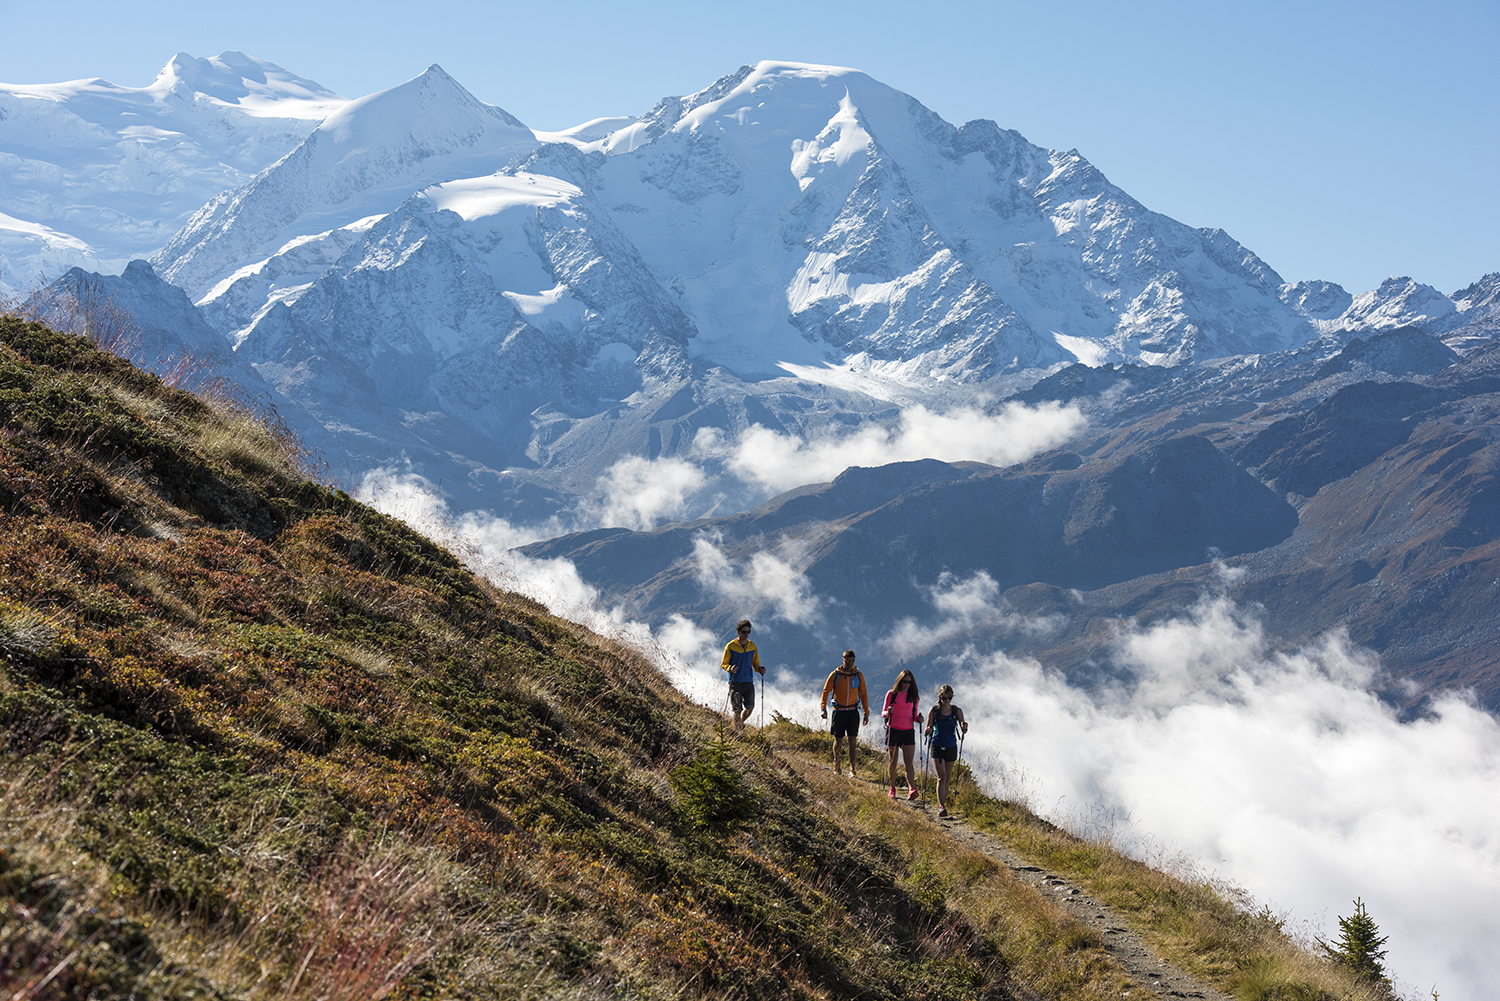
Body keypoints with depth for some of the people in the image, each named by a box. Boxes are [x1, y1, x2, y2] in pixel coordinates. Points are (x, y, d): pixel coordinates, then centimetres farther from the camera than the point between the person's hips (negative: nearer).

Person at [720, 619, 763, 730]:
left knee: (749, 708, -2)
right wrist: (730, 669, -21)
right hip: (735, 682, -3)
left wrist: (760, 669, -5)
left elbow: (755, 663, 17)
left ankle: (741, 722, 28)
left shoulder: (752, 646, 9)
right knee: (737, 710, -7)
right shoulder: (730, 646, -3)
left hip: (749, 682, 3)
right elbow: (724, 663, 1)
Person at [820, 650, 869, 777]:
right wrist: (823, 708, -16)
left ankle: (852, 770, -3)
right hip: (839, 712, -1)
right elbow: (826, 691, -2)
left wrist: (866, 713, 7)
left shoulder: (858, 675, 3)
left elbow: (863, 694, 10)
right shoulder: (835, 674, -3)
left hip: (853, 712, 1)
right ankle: (836, 763, 31)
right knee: (838, 740, 6)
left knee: (853, 740, -7)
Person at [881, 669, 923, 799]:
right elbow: (883, 714, 2)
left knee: (909, 761, -9)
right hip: (893, 730, -2)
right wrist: (888, 712, -21)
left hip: (908, 731, 2)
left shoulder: (913, 697, 10)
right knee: (892, 761, 5)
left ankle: (911, 789, -21)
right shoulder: (892, 694, 1)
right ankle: (892, 789, 18)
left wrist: (918, 719, -6)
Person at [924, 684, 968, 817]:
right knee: (941, 777, -16)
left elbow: (963, 730, 2)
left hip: (951, 748, 2)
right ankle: (941, 807, -22)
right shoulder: (934, 711, -4)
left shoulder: (957, 711, 0)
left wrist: (964, 727, -21)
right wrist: (928, 731, -22)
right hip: (937, 747, -2)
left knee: (947, 778, 11)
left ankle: (943, 803, 25)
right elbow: (928, 730, 1)